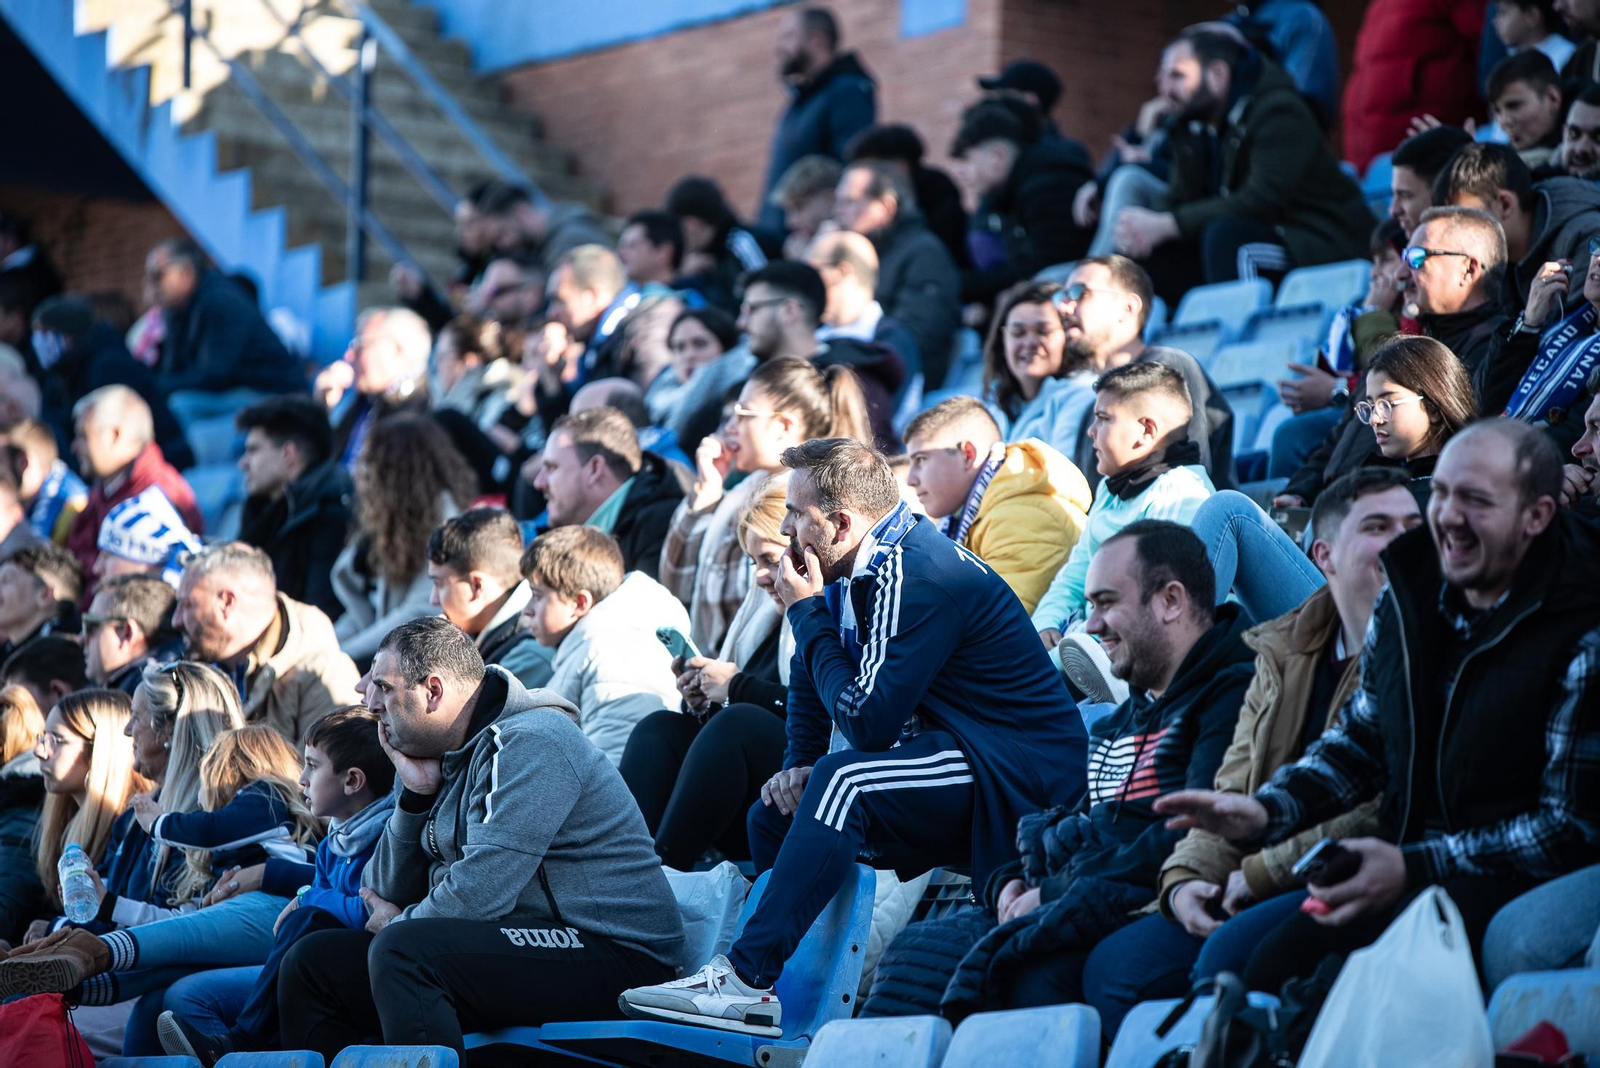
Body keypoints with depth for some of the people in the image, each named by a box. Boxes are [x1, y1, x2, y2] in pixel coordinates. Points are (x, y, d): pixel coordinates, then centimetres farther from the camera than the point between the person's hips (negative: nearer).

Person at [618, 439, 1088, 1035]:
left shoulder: (914, 577, -20)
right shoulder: (867, 568, 10)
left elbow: (866, 722, -23)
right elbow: (810, 673, 24)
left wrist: (809, 615, -13)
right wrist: (799, 763, 7)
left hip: (1021, 773, -11)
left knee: (844, 781, -31)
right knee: (775, 814, 10)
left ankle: (749, 977, -32)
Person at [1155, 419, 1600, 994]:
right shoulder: (1407, 595, 8)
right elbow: (1363, 739, 22)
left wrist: (1414, 868, -20)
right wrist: (1264, 811, 3)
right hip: (1408, 867, 6)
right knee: (1267, 968, -19)